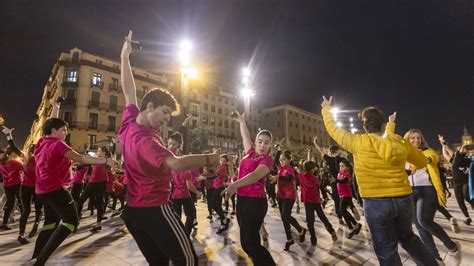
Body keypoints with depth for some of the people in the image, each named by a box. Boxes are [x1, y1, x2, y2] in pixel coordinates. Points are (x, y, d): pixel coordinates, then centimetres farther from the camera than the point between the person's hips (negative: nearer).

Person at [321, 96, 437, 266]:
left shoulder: (359, 142, -10)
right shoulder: (400, 142, 2)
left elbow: (333, 129, 4)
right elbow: (422, 162, 17)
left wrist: (327, 109, 17)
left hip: (376, 203, -5)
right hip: (403, 200, 5)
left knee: (387, 252, 9)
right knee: (407, 237, 32)